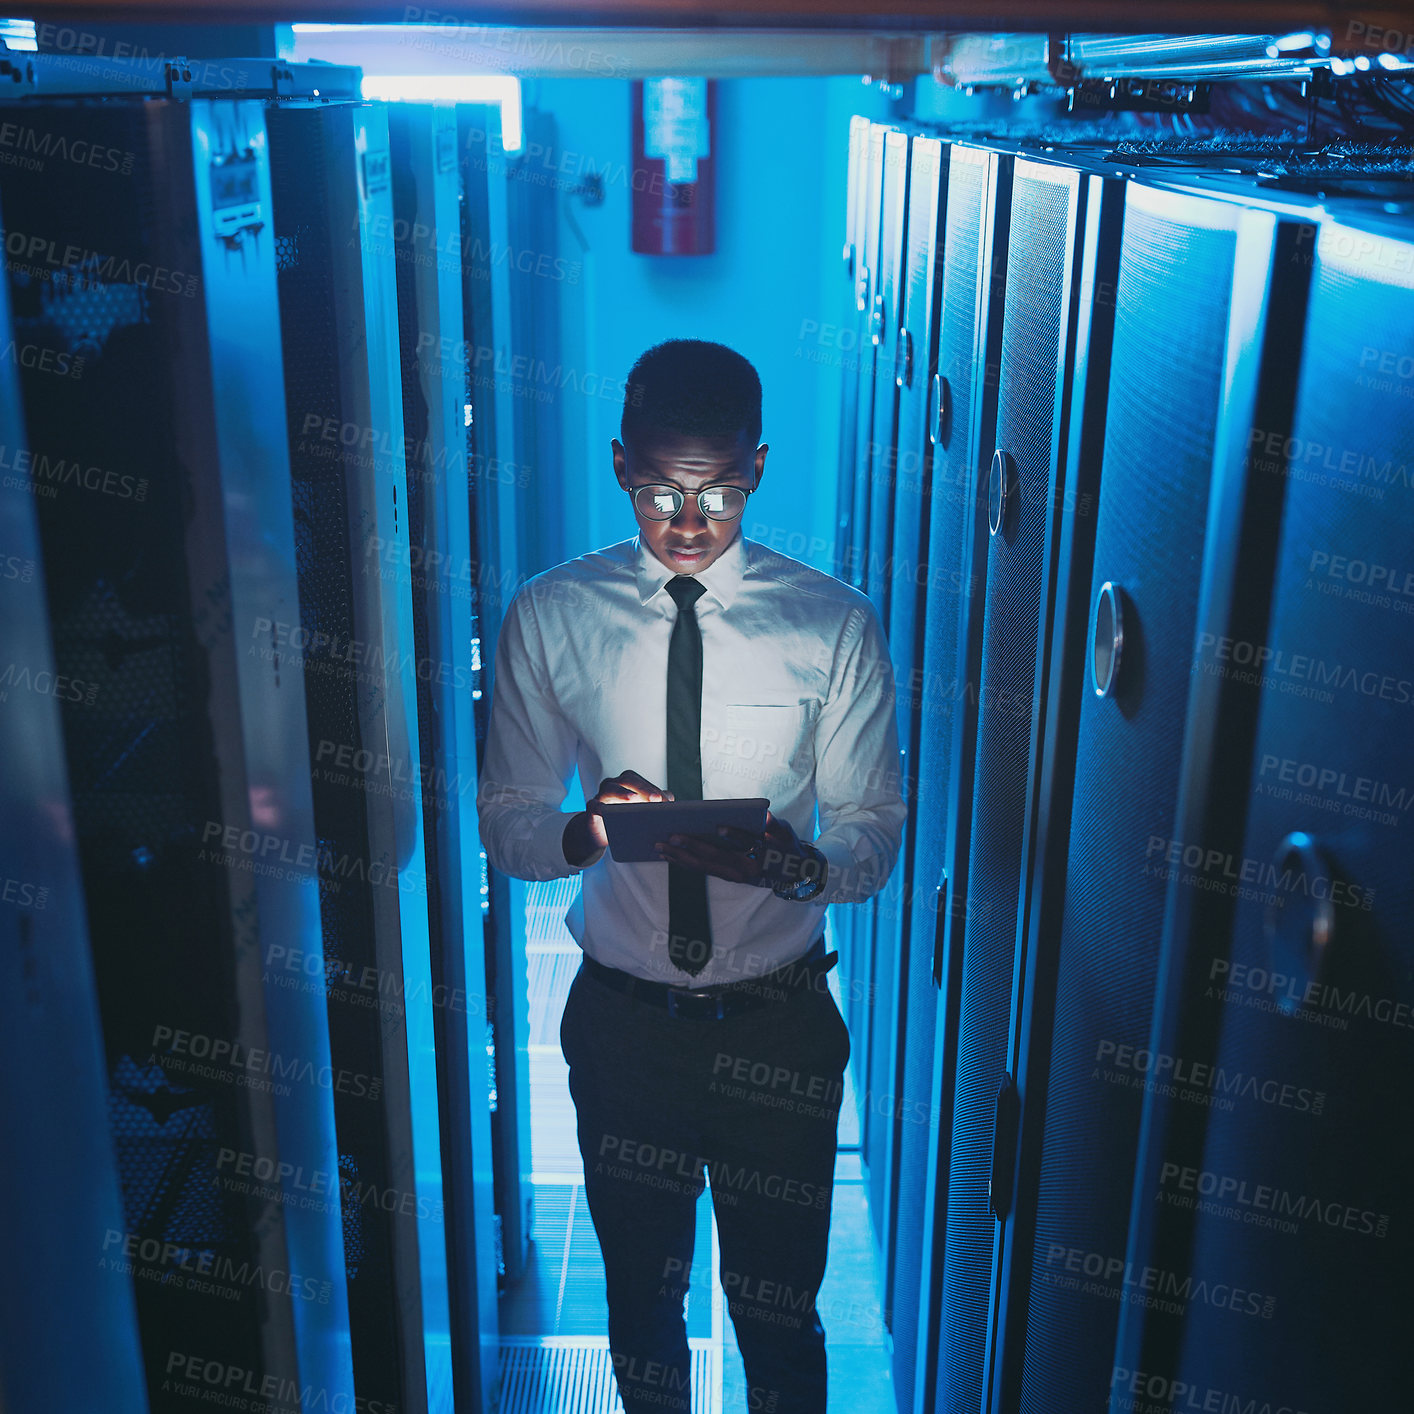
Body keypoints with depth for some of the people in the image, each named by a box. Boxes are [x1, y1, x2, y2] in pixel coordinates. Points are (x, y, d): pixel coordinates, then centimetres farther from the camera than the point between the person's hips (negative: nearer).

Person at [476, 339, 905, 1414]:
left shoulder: (837, 625, -6)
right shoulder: (551, 617, -4)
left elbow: (875, 834, -4)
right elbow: (506, 820, -1)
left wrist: (792, 863, -28)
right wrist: (586, 830, -25)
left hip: (779, 1021, -1)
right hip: (622, 1014, 1)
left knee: (780, 1311, 14)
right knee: (641, 1296, 20)